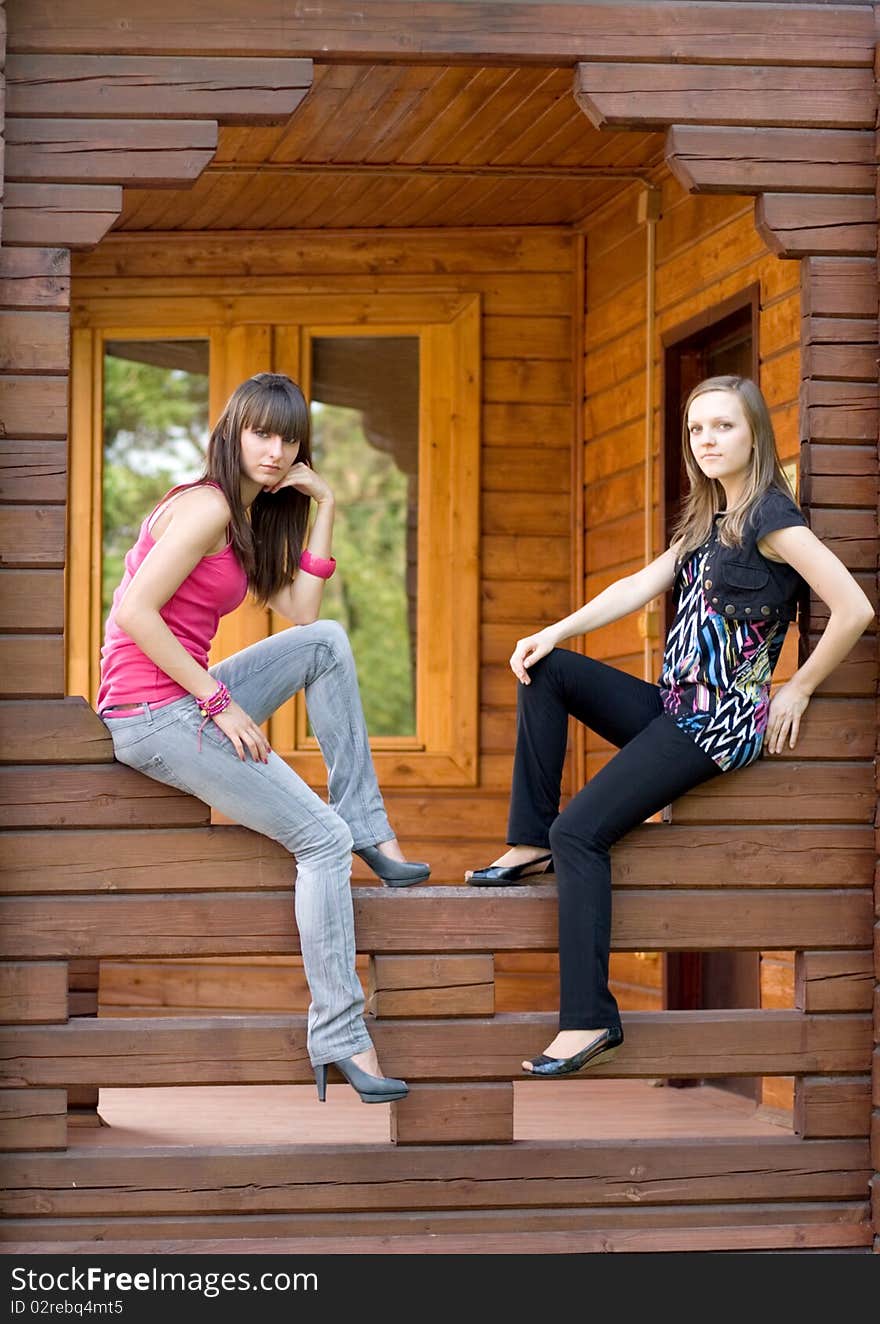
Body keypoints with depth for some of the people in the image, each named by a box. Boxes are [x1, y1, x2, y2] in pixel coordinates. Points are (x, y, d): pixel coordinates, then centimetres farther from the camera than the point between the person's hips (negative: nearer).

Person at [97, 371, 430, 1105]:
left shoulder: (253, 515, 17)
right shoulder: (207, 506, -13)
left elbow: (300, 612, 9)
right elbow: (135, 613, -20)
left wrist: (324, 508, 6)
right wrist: (220, 701, -19)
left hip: (191, 701, 9)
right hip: (152, 714, -9)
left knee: (327, 644, 4)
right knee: (323, 840, -10)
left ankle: (369, 828, 2)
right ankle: (340, 1036, -9)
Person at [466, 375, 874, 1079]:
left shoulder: (770, 516, -12)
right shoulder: (707, 521, 17)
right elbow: (641, 586, 12)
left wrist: (798, 690, -10)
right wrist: (556, 632, -1)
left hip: (724, 721, -9)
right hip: (675, 707, 9)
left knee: (581, 830, -19)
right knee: (543, 669, 2)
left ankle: (591, 1019, -19)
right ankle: (532, 844, 1)